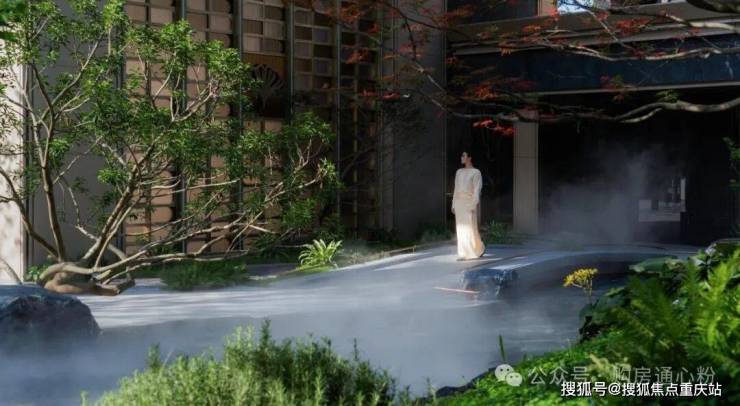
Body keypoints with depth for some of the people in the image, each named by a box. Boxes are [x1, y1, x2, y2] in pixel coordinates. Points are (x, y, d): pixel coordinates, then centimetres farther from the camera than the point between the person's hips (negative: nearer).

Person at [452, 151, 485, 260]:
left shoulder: (476, 172, -6)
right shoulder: (459, 172, 14)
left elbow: (477, 190, -12)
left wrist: (474, 205, -20)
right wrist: (454, 205, 10)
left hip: (469, 203, -6)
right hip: (459, 203, 6)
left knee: (471, 228, -8)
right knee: (461, 229, 1)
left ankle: (479, 249, 9)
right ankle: (464, 254, 6)